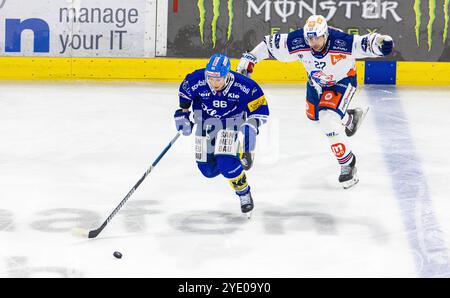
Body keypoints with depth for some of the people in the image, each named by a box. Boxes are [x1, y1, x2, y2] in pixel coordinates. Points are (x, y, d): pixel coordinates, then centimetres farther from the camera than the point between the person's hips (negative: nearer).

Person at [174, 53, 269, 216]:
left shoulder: (244, 86, -29)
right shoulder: (196, 81, -25)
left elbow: (261, 109, -17)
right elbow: (184, 92, -1)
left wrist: (251, 125, -31)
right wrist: (182, 113, 1)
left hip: (231, 121, -3)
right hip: (205, 122, 3)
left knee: (227, 163, -24)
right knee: (208, 170, 5)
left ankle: (245, 194, 0)